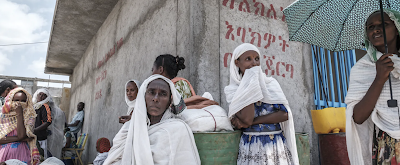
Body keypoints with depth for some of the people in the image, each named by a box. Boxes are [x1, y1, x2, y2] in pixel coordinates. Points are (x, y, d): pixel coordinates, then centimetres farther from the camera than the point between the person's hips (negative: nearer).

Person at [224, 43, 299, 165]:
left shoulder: (271, 83, 4)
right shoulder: (233, 90, -3)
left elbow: (284, 114, -5)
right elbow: (247, 118, -18)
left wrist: (251, 122, -14)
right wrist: (251, 77, -13)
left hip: (278, 144, 3)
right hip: (252, 146, -2)